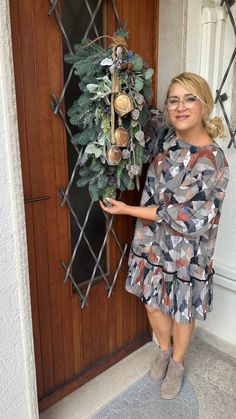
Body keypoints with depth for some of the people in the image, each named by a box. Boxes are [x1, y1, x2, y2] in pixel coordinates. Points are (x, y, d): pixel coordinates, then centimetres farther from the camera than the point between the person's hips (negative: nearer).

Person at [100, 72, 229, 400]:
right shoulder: (165, 139, -5)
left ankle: (177, 363, 47)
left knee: (182, 309, 18)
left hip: (186, 249, -5)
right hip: (152, 241, 5)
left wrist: (127, 210, -19)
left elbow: (183, 217, -22)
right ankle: (164, 350, 51)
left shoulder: (214, 161, -22)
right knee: (153, 302, 21)